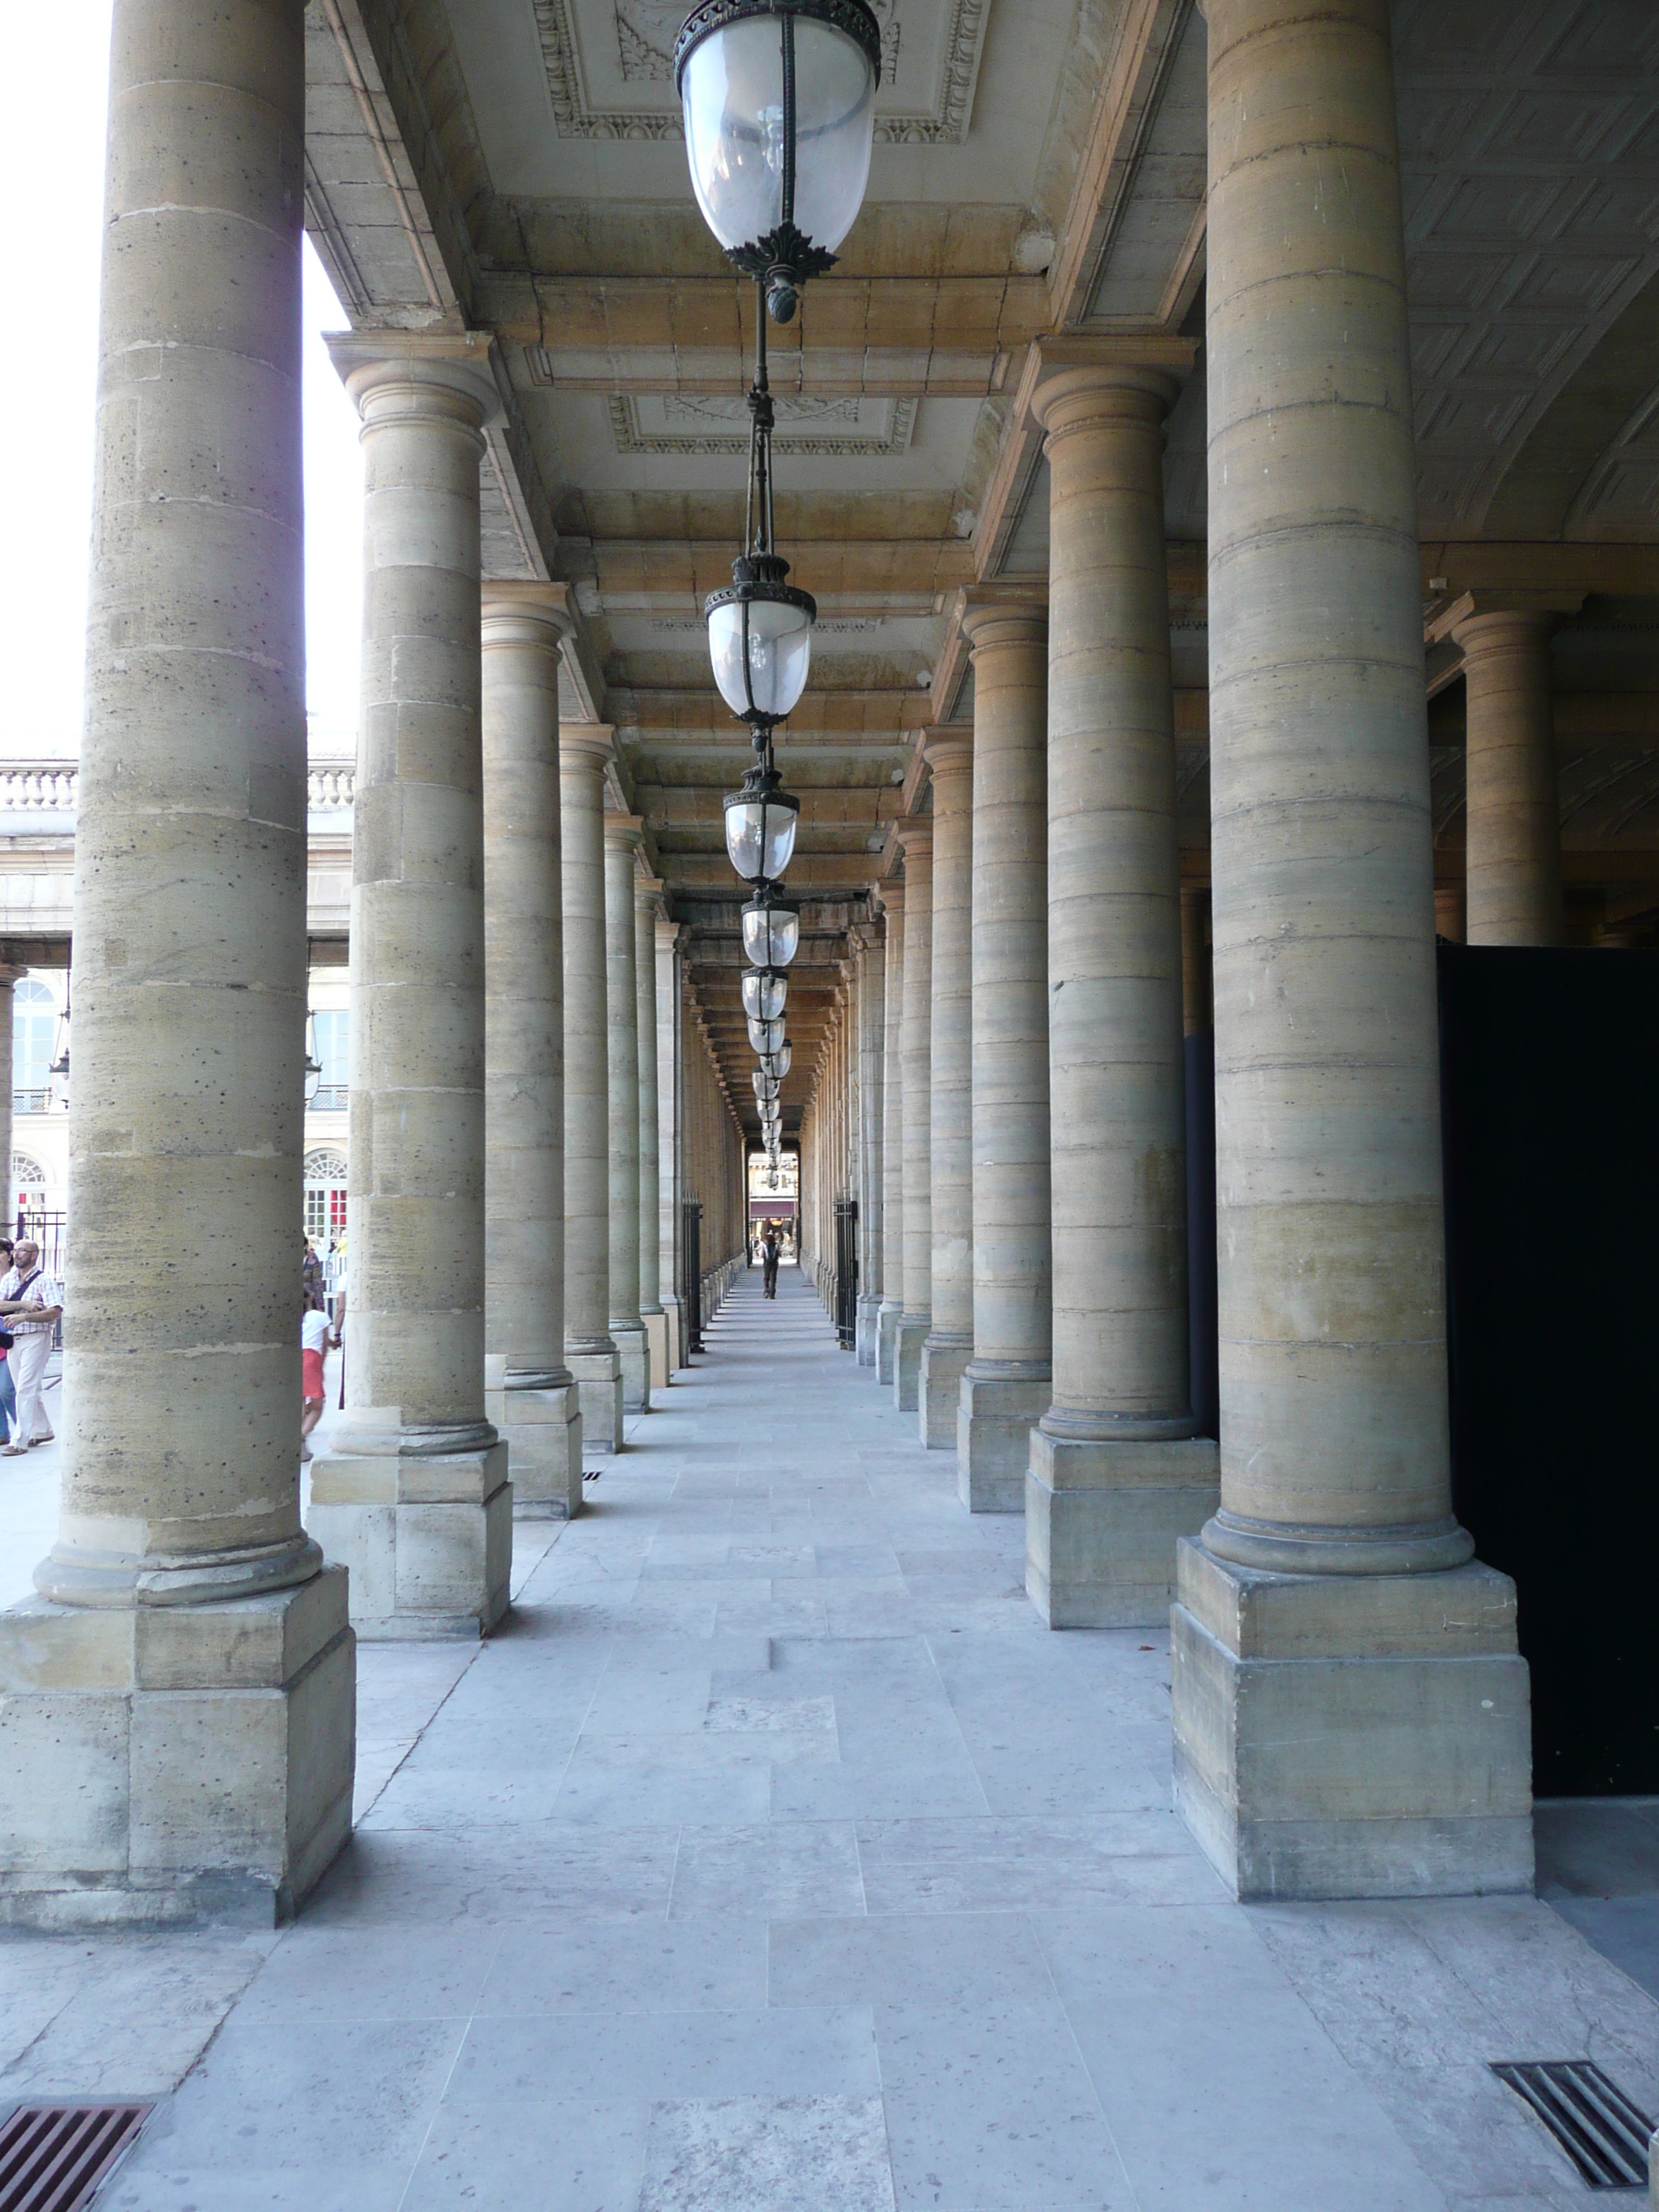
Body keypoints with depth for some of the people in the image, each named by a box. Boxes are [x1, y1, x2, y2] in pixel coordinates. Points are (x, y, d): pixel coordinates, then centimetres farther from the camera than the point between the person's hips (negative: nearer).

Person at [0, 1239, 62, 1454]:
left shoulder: (45, 1280, -7)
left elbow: (56, 1312, -17)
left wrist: (23, 1316, -25)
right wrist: (23, 1304, -18)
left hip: (36, 1339, -7)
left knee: (26, 1390, -10)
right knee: (26, 1389, 14)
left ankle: (20, 1441, -8)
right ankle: (42, 1430, 28)